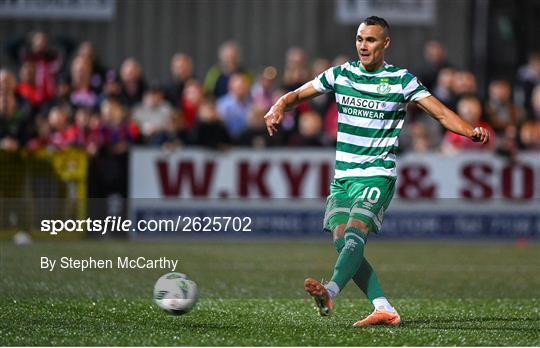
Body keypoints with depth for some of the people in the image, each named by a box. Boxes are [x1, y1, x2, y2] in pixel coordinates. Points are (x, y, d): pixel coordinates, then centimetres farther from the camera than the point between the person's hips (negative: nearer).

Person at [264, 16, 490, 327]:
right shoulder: (341, 74, 8)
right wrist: (279, 108, -12)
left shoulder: (401, 80, -2)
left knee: (354, 235, -25)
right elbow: (299, 94, 11)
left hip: (377, 175, -5)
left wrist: (472, 131, -23)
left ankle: (330, 292, -46)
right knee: (342, 242, -8)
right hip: (342, 177, 5)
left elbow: (441, 112, -5)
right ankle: (384, 308, -10)